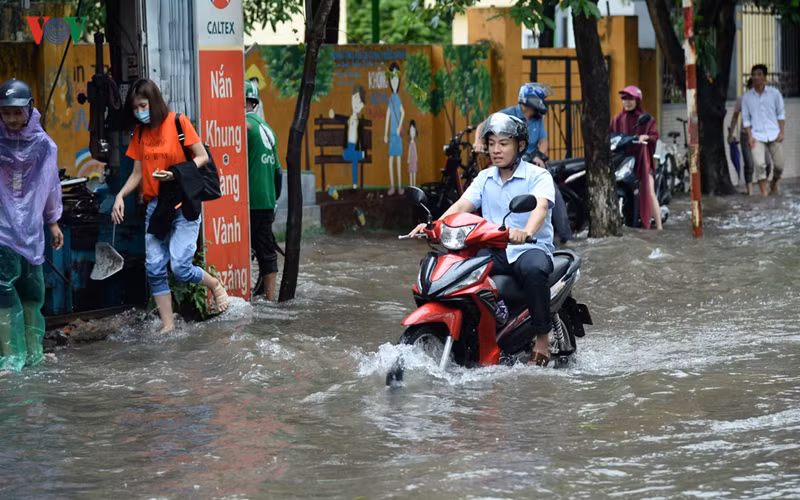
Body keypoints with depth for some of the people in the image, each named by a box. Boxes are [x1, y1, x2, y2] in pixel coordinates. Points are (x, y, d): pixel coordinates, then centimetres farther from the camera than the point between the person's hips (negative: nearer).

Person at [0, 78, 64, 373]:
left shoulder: (43, 144, 1)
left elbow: (51, 185, 14)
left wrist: (53, 221, 21)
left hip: (30, 230, 4)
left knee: (32, 292, 9)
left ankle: (32, 353, 21)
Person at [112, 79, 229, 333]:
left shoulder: (178, 122, -8)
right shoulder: (140, 133, 8)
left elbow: (202, 157, -6)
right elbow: (137, 173, 11)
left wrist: (176, 173, -21)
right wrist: (121, 195, -5)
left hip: (183, 204, -5)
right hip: (155, 206, 5)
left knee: (180, 267, -12)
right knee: (154, 268, -1)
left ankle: (214, 284, 19)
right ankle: (167, 325, 7)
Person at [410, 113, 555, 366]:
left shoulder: (538, 176, -1)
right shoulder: (485, 178, 16)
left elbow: (541, 207, -21)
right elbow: (462, 205, 3)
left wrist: (526, 232, -44)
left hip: (531, 248, -5)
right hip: (493, 251, 5)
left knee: (533, 269, -40)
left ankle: (542, 337, -26)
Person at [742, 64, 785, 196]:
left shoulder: (774, 93, 3)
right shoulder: (746, 97, 4)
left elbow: (781, 114, 7)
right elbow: (746, 119, 7)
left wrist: (781, 132, -2)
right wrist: (750, 136, -3)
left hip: (774, 135, 1)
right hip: (757, 136, -1)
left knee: (779, 164, 2)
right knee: (759, 164, -16)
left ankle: (774, 184, 32)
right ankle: (764, 193, -12)